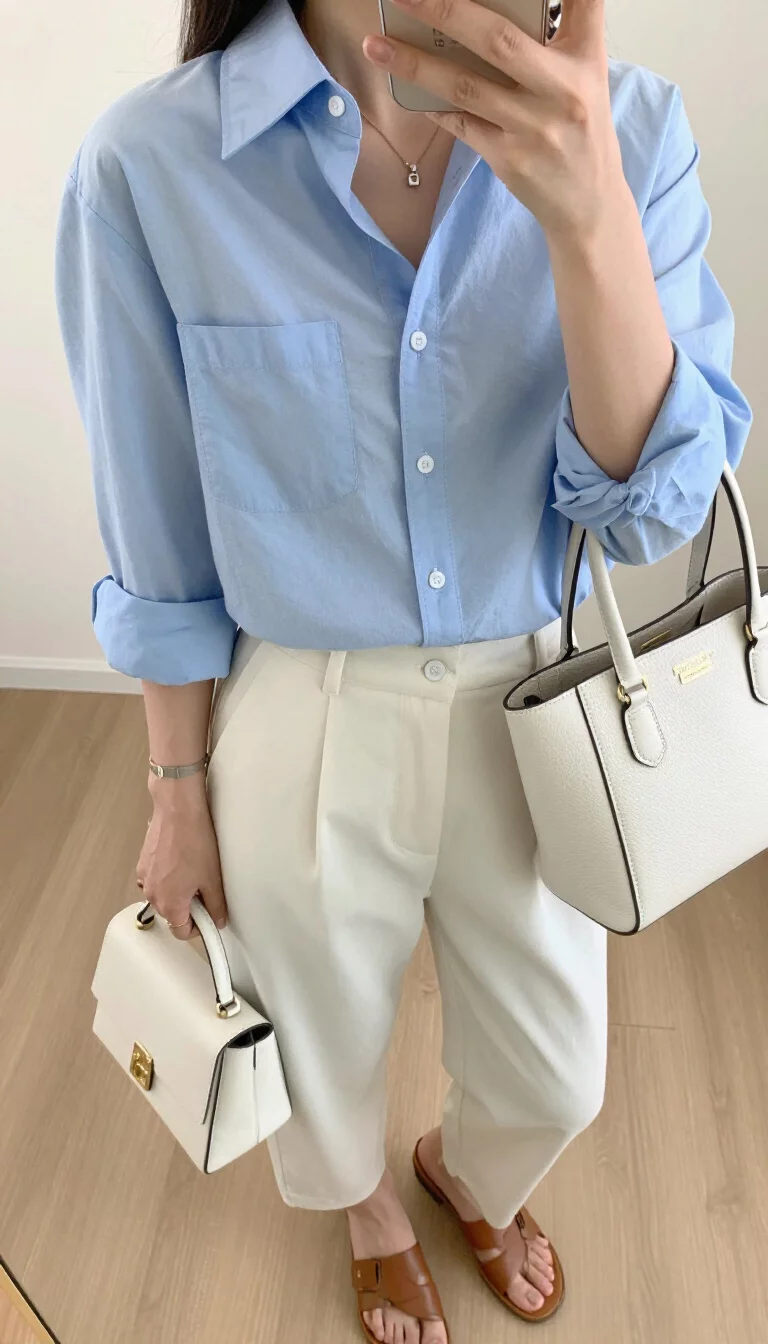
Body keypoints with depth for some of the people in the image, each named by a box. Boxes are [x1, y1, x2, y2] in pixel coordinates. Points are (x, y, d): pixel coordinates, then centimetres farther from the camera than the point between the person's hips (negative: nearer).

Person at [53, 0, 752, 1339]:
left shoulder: (627, 125, -10)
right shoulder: (151, 163, -17)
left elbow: (655, 506, -16)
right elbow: (162, 548, -8)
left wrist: (586, 213, -31)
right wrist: (179, 789, 1)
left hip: (534, 713, 3)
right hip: (299, 731, -1)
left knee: (553, 1077, 24)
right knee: (328, 1054, 26)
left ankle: (468, 1173, 64)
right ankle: (369, 1206, 65)